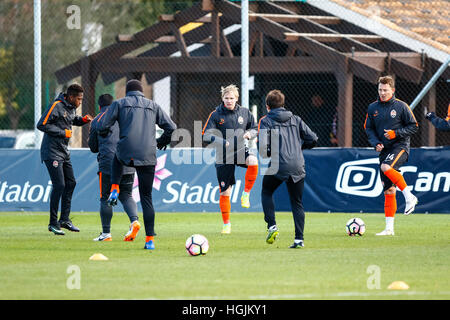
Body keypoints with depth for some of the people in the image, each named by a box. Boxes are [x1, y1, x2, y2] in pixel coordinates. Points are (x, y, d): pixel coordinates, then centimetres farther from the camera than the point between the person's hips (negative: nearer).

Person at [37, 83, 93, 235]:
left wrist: (83, 120, 6)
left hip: (64, 151, 9)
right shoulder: (56, 106, -17)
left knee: (70, 183, 10)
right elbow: (41, 125, -20)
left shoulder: (72, 107, 9)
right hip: (52, 152, -9)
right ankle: (53, 223, -4)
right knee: (59, 185, -12)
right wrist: (63, 132, -19)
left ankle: (64, 219, 19)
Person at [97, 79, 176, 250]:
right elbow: (171, 128, 11)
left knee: (117, 159, 38)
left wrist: (105, 132, 28)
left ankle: (114, 190, 16)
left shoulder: (119, 103, 10)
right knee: (146, 196, 7)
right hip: (148, 157, 1)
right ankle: (150, 239, -1)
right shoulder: (153, 106, 17)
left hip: (126, 153, -1)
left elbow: (102, 126, 4)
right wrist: (162, 141, 30)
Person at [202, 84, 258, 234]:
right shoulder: (216, 114, -4)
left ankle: (246, 194, -14)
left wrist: (249, 134, -9)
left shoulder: (244, 112, 3)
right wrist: (221, 142, -24)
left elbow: (255, 129, 15)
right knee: (225, 192, 0)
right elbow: (206, 135, -7)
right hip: (224, 156, -1)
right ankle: (226, 224, 18)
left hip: (240, 150, 1)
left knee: (253, 161, -35)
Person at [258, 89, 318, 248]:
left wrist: (267, 154, 12)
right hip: (297, 167, 3)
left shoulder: (265, 121, 3)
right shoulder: (295, 120, 14)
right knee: (297, 202, 11)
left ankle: (272, 226, 6)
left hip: (278, 165, -3)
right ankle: (299, 239, 3)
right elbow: (313, 139, 10)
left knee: (266, 193, 23)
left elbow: (262, 146, -10)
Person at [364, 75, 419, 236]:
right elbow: (368, 128, 15)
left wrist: (396, 133, -14)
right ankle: (389, 228, 6)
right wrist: (375, 143, -2)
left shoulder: (401, 106, -4)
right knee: (388, 190, 3)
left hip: (400, 146, -5)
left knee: (386, 167, -35)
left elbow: (414, 127, -2)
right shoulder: (373, 108, 8)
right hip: (384, 150, 5)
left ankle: (409, 196, -21)